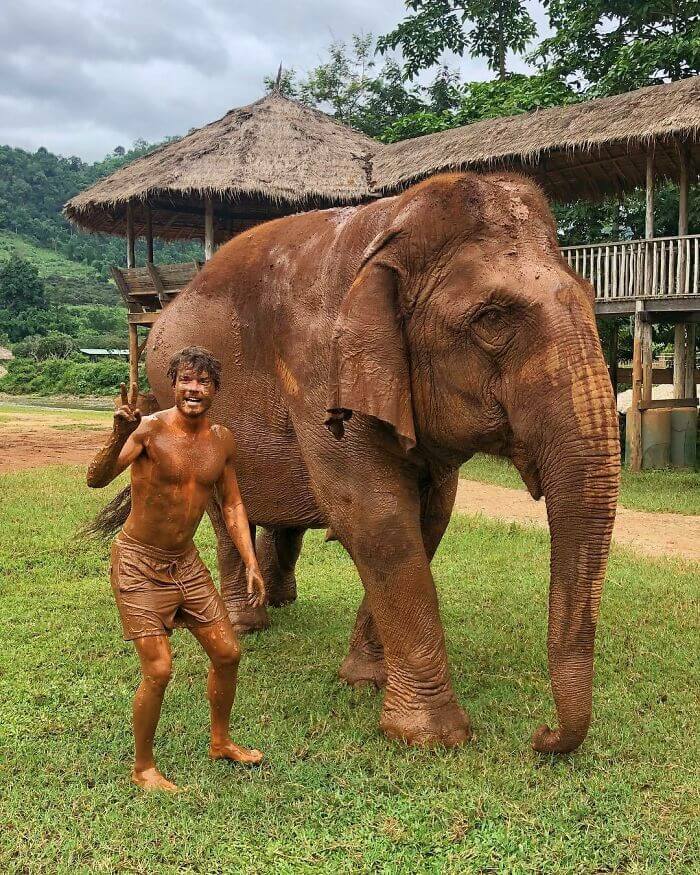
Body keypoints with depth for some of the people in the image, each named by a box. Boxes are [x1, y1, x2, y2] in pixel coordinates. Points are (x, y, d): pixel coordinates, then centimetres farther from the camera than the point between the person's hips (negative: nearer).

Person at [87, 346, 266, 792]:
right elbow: (96, 479, -33)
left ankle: (221, 741, 35)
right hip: (139, 564, -6)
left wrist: (251, 563, 3)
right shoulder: (150, 429, -19)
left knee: (228, 654, 11)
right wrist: (119, 437, -53)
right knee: (159, 670, -8)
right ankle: (143, 768, 15)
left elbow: (232, 504, 10)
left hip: (186, 561, 6)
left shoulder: (223, 440, 0)